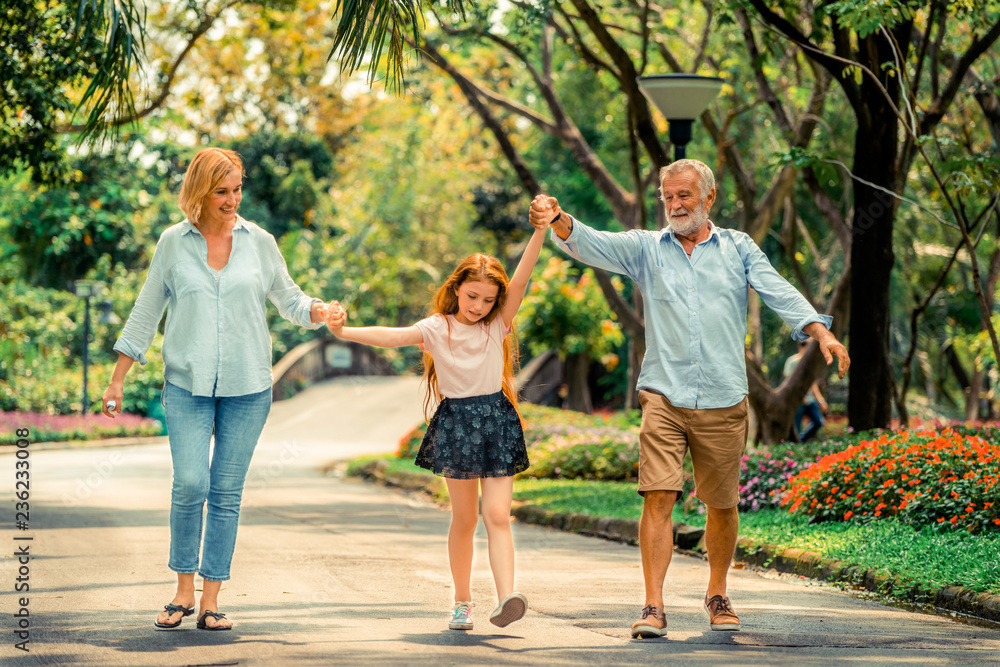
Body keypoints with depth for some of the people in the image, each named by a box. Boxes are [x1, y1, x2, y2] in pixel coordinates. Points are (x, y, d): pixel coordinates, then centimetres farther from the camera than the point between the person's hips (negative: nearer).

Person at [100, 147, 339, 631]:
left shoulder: (259, 242, 5)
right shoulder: (174, 243, 3)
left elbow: (288, 298, 12)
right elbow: (146, 312, 8)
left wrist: (314, 312, -12)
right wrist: (117, 380, 8)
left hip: (247, 388, 1)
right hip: (187, 383, -1)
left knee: (227, 492, 1)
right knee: (190, 484, -13)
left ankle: (210, 601, 8)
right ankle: (184, 592, 4)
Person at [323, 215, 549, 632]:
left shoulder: (497, 324, 1)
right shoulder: (436, 329, -2)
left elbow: (520, 281, -10)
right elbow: (392, 336, -14)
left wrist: (540, 231, -22)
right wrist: (343, 332, -30)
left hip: (496, 422, 0)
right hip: (455, 422, 0)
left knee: (497, 515, -10)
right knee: (464, 519, 8)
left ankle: (506, 598, -22)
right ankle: (462, 602, 19)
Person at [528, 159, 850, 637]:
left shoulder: (738, 248, 10)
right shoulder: (646, 248, 10)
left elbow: (779, 292, -1)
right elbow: (592, 245, -5)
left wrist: (820, 331, -18)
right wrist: (558, 221, -27)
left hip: (723, 401, 1)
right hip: (664, 396, -1)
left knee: (721, 504, 8)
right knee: (658, 497, -13)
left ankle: (717, 595, 28)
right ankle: (654, 607, -12)